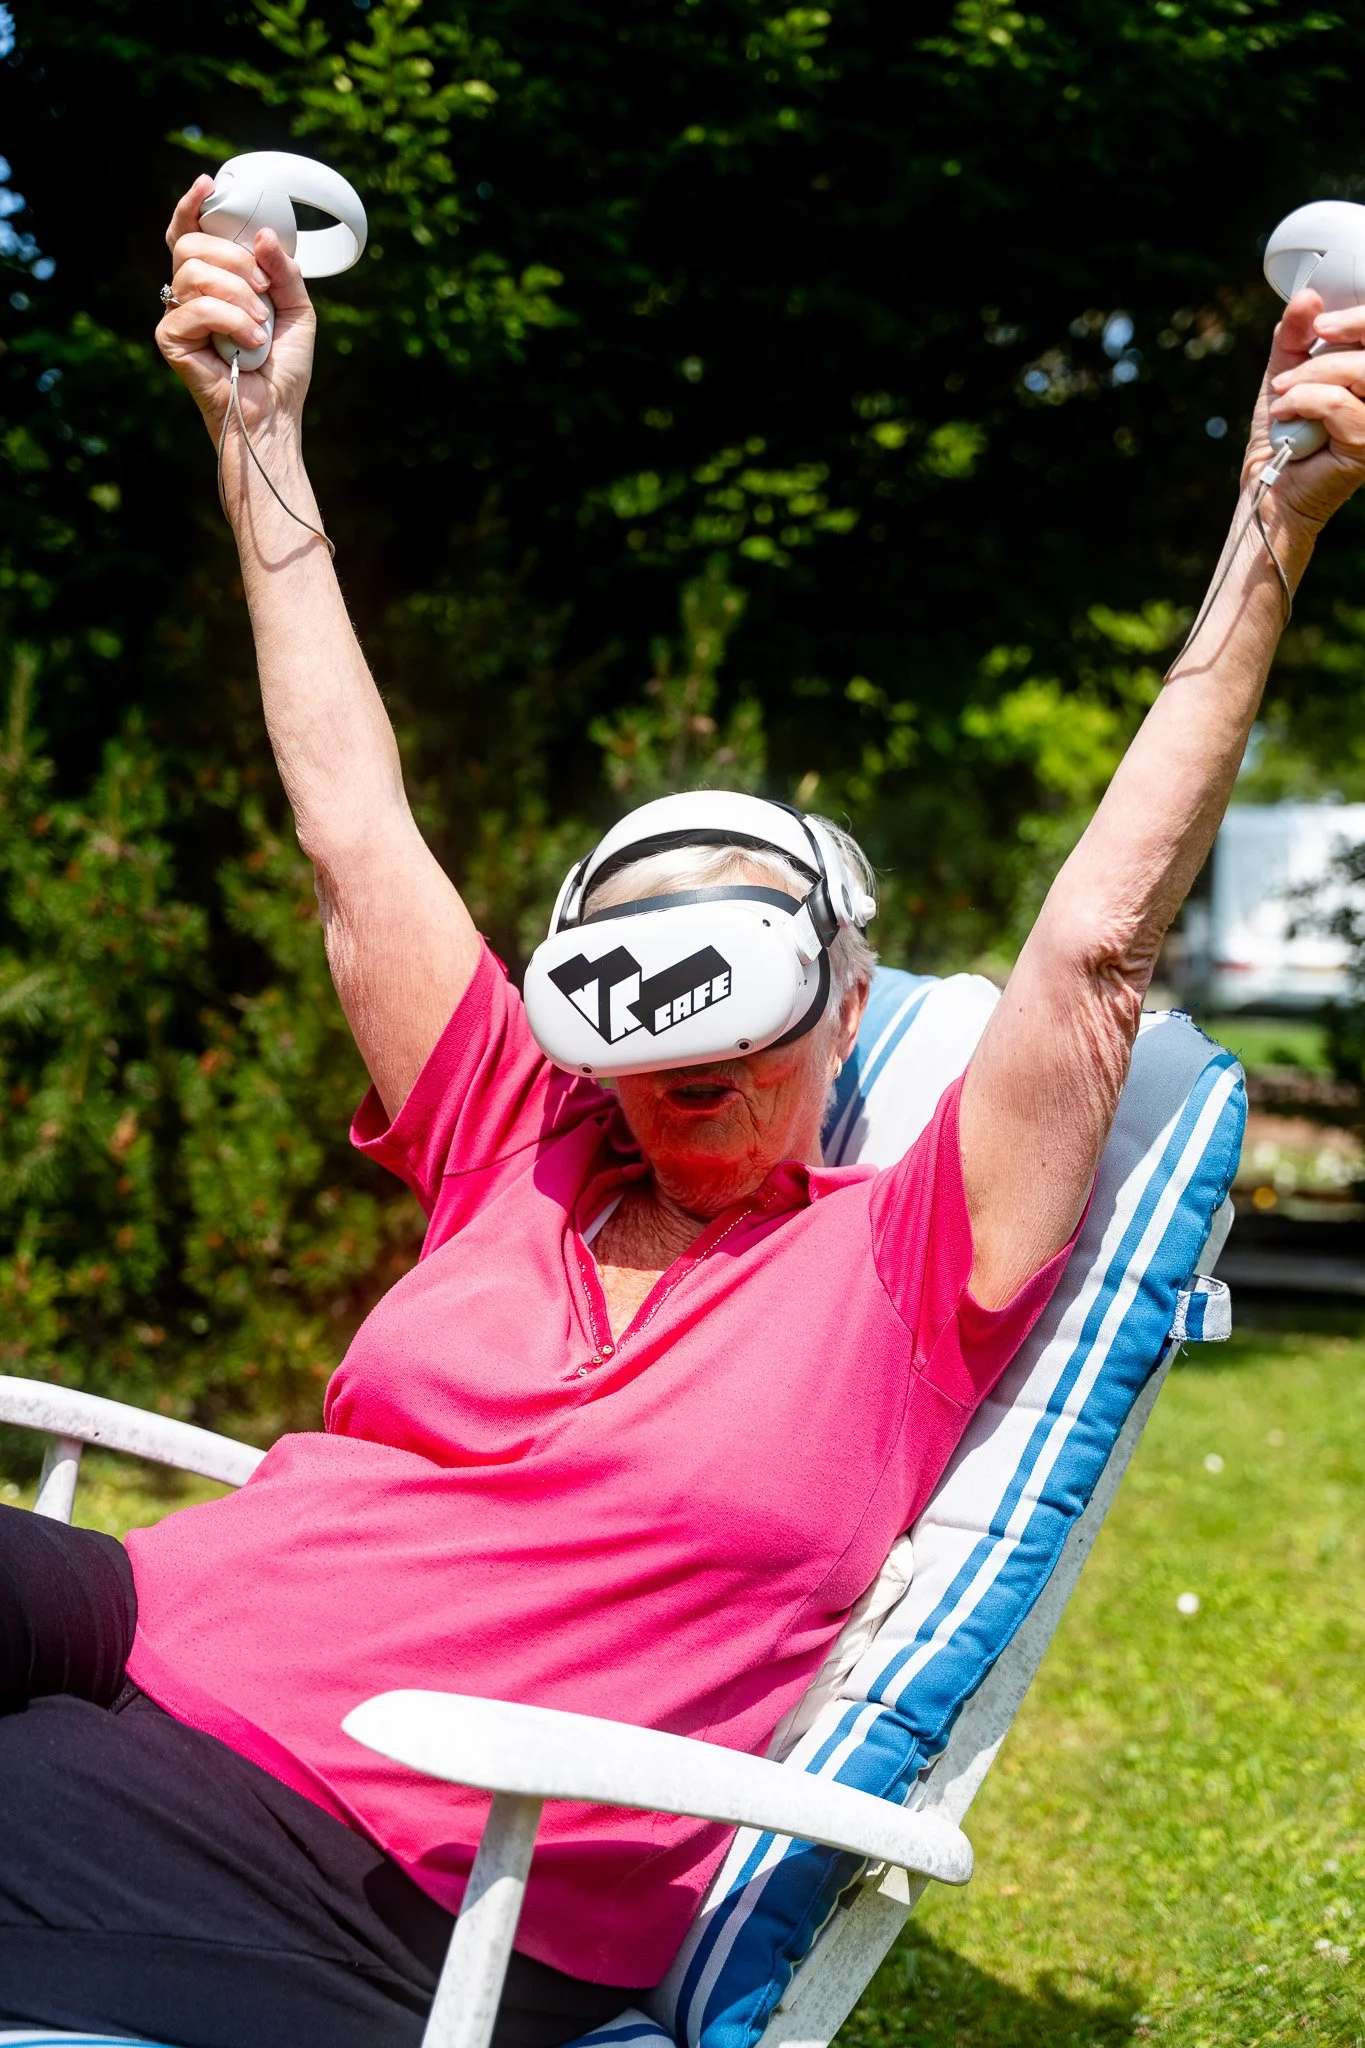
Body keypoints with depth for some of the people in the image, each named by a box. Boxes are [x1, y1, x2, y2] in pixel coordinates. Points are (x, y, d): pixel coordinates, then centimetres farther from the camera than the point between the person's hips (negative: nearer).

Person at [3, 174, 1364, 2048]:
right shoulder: (519, 1164, 18)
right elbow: (354, 835, 18)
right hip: (153, 1642, 5)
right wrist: (260, 434, 20)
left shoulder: (897, 1275, 6)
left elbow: (1095, 947, -2)